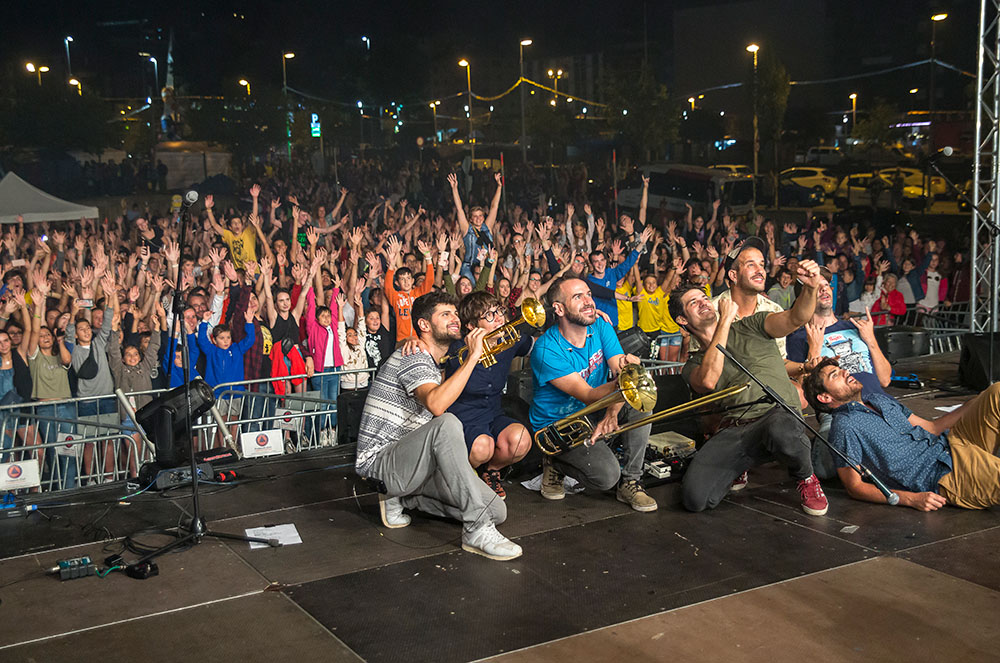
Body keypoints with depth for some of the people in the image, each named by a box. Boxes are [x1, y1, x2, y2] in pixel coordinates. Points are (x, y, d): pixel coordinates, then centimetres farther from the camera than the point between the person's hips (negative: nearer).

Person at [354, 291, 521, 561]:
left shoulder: (433, 365, 20)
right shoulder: (413, 356, -13)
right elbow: (437, 405, -33)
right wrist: (473, 356, -28)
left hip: (406, 461, 9)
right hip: (380, 462, -9)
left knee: (497, 510, -6)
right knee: (447, 423, -38)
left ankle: (400, 497, 8)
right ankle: (476, 531, -35)